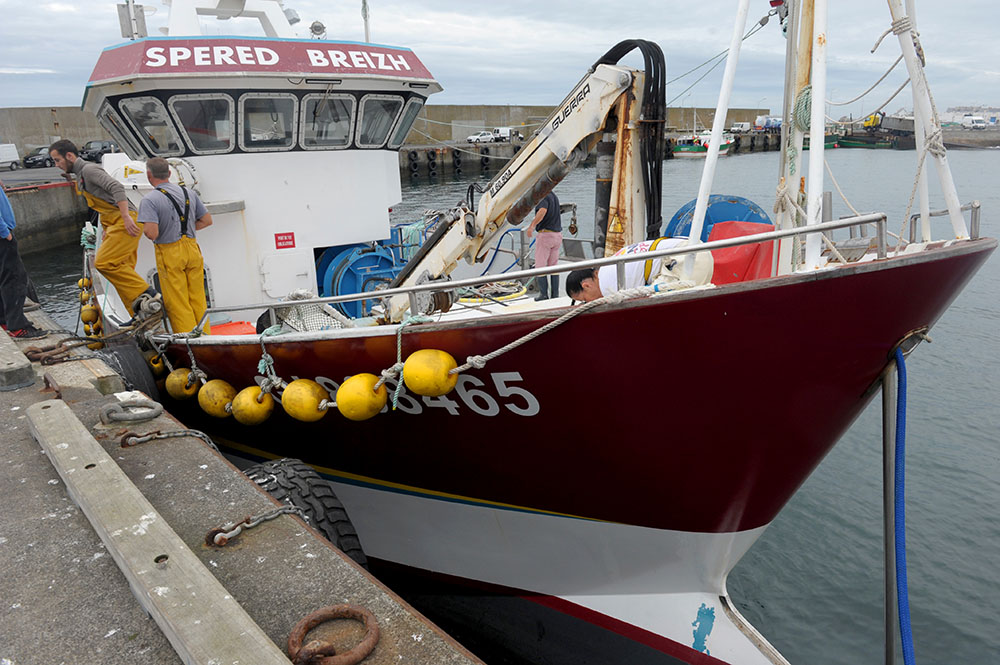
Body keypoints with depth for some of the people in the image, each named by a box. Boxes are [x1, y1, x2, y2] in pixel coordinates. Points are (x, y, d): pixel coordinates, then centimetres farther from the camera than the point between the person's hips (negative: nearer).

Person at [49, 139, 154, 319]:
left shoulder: (89, 169, -8)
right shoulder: (80, 176, 24)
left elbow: (117, 188, -22)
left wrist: (126, 217, -29)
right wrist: (106, 228, 21)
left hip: (125, 222, -10)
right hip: (115, 223, 10)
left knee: (104, 262, -17)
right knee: (122, 271, 6)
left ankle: (146, 292, -14)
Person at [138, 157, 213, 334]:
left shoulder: (150, 199, -13)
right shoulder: (189, 193, 5)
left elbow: (152, 233, -22)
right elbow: (207, 220, 10)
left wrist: (145, 229, 0)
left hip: (170, 254, -5)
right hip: (192, 248, 5)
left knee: (177, 304, 4)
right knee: (198, 300, 13)